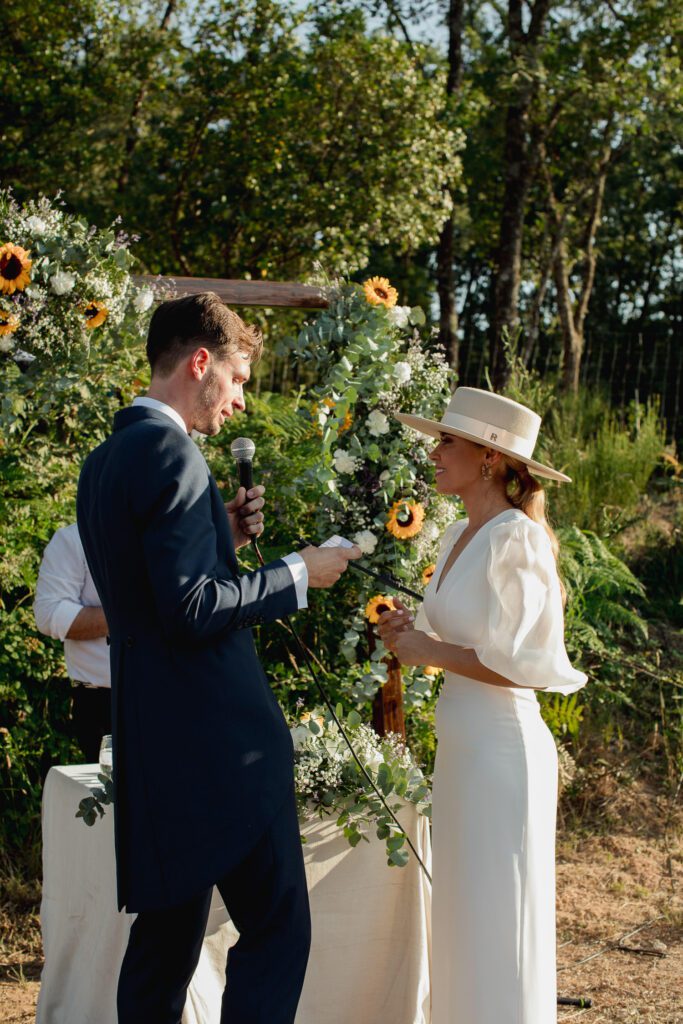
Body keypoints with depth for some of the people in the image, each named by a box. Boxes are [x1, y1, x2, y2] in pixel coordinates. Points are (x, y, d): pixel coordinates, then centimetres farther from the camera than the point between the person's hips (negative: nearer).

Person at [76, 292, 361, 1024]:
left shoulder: (103, 461, 15)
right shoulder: (170, 453, -15)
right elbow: (190, 610, -21)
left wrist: (220, 537, 13)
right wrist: (297, 574, -11)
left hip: (150, 743, 10)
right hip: (219, 740, -10)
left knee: (165, 932, 15)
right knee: (277, 929, -4)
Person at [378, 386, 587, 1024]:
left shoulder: (517, 541, -16)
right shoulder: (458, 538, 11)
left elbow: (521, 665, -21)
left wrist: (431, 651, -14)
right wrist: (409, 632, 0)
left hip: (502, 749, -9)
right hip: (459, 746, 9)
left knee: (497, 920, 2)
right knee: (461, 911, 17)